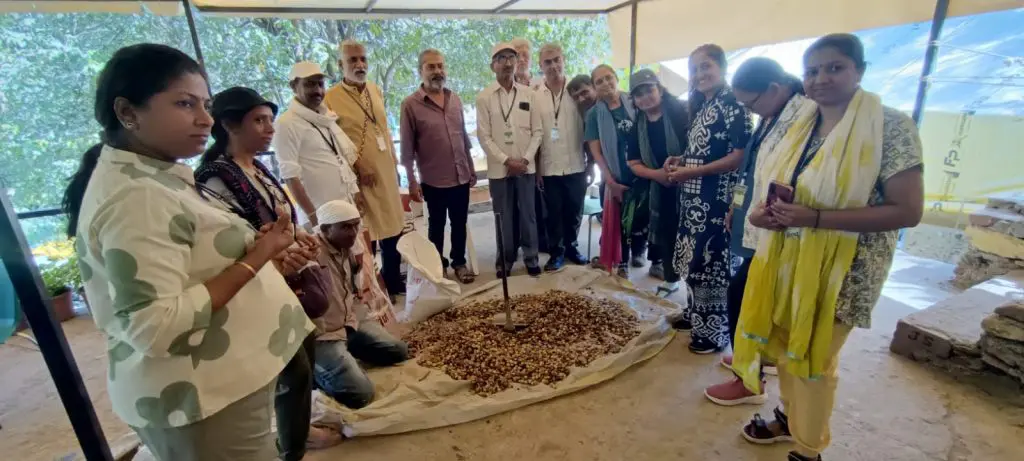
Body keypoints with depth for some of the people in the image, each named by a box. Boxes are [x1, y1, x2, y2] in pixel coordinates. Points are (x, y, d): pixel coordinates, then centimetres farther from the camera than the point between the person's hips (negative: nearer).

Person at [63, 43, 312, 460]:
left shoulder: (154, 176, 7)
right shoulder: (136, 198, -25)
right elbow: (155, 327, -29)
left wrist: (257, 247, 3)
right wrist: (255, 259, -26)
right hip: (201, 403, -9)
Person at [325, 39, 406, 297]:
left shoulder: (376, 91, 10)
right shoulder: (330, 98, -9)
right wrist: (357, 167, -15)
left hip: (386, 171, 6)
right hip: (359, 176, -6)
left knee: (393, 228, 12)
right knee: (366, 234, 1)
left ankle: (393, 281, 30)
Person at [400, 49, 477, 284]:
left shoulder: (455, 99, 6)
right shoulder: (410, 105, -8)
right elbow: (407, 148, -8)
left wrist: (471, 168, 12)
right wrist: (412, 181, -10)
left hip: (461, 176, 4)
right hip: (433, 180, -4)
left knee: (459, 223, 14)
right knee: (437, 225, 12)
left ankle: (459, 262, 31)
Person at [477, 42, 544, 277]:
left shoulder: (527, 94, 5)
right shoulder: (484, 97, -2)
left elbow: (537, 131, 4)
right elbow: (484, 136, -6)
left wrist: (525, 159, -7)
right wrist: (507, 160, -12)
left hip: (526, 167, 2)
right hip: (499, 168, -1)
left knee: (528, 214, 9)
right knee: (504, 217, 7)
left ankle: (531, 257, 23)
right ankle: (505, 259, 23)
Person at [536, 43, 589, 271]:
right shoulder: (534, 96, 0)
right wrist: (536, 167, -4)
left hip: (576, 165, 1)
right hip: (550, 167, -1)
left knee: (574, 210, 12)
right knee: (554, 213, 8)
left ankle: (571, 246, 32)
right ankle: (556, 251, 23)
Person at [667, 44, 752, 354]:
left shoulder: (733, 103, -10)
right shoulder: (701, 106, 16)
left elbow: (740, 156, -18)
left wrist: (691, 172, -19)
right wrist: (680, 161, 3)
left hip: (716, 198, -8)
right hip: (694, 196, 8)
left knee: (711, 260, -1)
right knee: (695, 257, 14)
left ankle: (715, 329, 13)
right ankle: (697, 314, 30)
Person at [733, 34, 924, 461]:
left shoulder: (891, 126, -13)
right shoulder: (799, 124, 5)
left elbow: (908, 211, -17)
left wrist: (815, 218, -26)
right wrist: (761, 211, -8)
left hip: (839, 268, -5)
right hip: (785, 259, 6)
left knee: (814, 358, 9)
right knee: (785, 346, 18)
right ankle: (789, 418, 42)